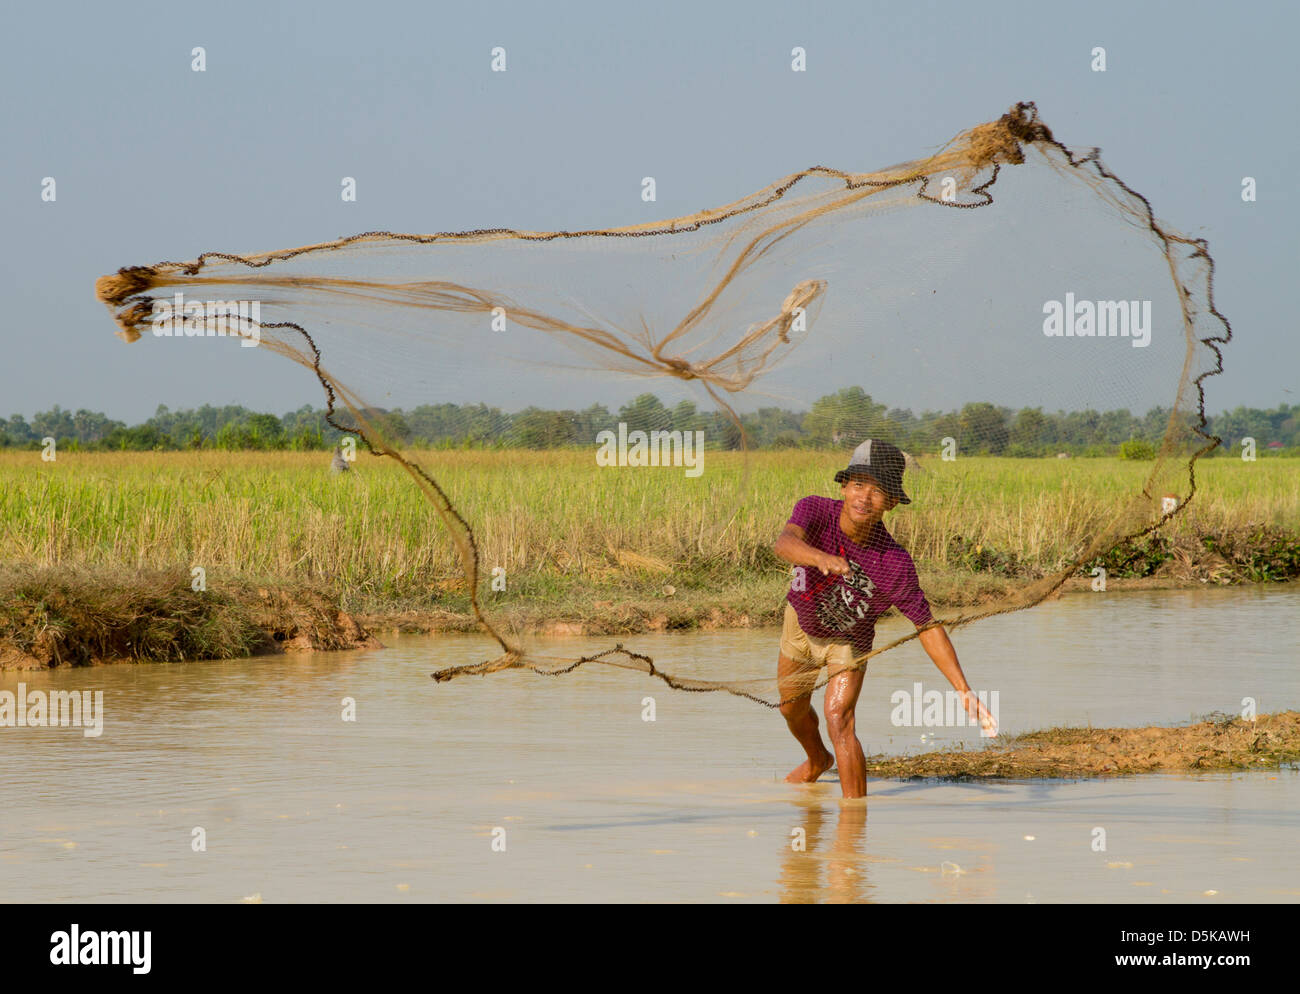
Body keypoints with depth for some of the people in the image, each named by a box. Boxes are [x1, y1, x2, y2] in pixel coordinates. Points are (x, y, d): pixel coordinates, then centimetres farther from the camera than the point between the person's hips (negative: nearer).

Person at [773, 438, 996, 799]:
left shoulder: (895, 564, -35)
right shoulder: (816, 511, -34)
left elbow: (927, 626, -26)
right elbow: (784, 544, -55)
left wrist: (964, 690, -33)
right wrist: (821, 558, -78)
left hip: (848, 640, -3)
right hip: (802, 621, 3)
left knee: (839, 720, -24)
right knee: (792, 708, 26)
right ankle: (818, 760, 58)